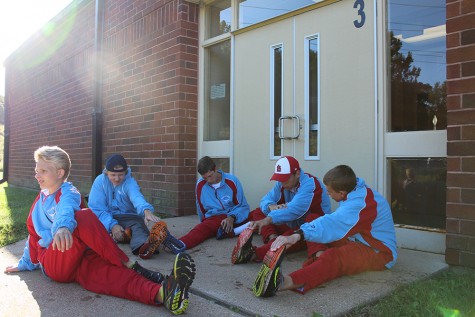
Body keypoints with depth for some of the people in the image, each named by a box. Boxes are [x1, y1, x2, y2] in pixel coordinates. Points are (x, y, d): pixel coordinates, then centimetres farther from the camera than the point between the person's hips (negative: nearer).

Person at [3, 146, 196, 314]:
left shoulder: (68, 192, 4)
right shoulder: (40, 200, 22)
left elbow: (66, 209, -23)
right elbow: (34, 235, 35)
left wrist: (63, 226, -46)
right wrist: (25, 264, 39)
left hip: (82, 258, -2)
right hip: (53, 263, 2)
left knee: (111, 274, -36)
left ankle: (163, 293, -63)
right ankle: (131, 266, -30)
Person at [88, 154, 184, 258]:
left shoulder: (130, 182, -8)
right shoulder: (100, 181, -4)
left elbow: (136, 197, -31)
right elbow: (96, 208, -12)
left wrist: (146, 210, -55)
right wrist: (112, 225, -29)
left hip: (128, 218, 0)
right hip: (106, 221, 0)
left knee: (138, 222, -32)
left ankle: (142, 246, -69)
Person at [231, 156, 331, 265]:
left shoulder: (310, 183, -21)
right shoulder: (282, 184, 2)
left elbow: (295, 208, -36)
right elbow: (266, 200, -5)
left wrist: (269, 219, -49)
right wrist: (271, 207, -31)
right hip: (292, 226, 7)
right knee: (258, 212, 1)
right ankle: (272, 238, -31)